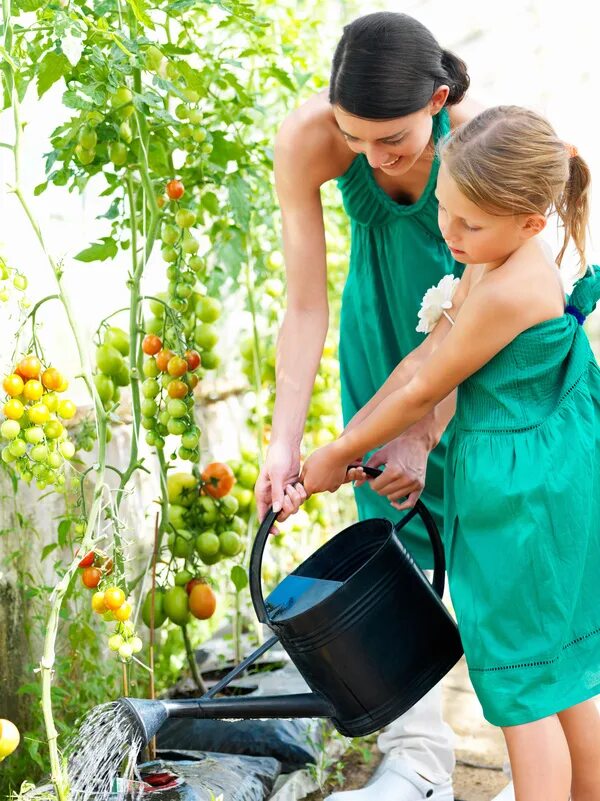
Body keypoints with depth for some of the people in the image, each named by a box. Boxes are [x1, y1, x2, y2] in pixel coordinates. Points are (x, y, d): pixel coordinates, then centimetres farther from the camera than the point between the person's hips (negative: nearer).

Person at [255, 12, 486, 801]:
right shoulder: (306, 140, -25)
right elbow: (306, 305, -20)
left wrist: (426, 437, -24)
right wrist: (284, 442, -23)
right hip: (380, 331, 2)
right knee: (393, 528, 2)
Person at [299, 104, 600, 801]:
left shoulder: (505, 293, -26)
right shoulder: (485, 268, 5)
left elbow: (424, 391, -16)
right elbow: (421, 360, 7)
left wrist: (339, 454, -2)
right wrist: (345, 441, 8)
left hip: (518, 503, -10)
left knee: (523, 690, 4)